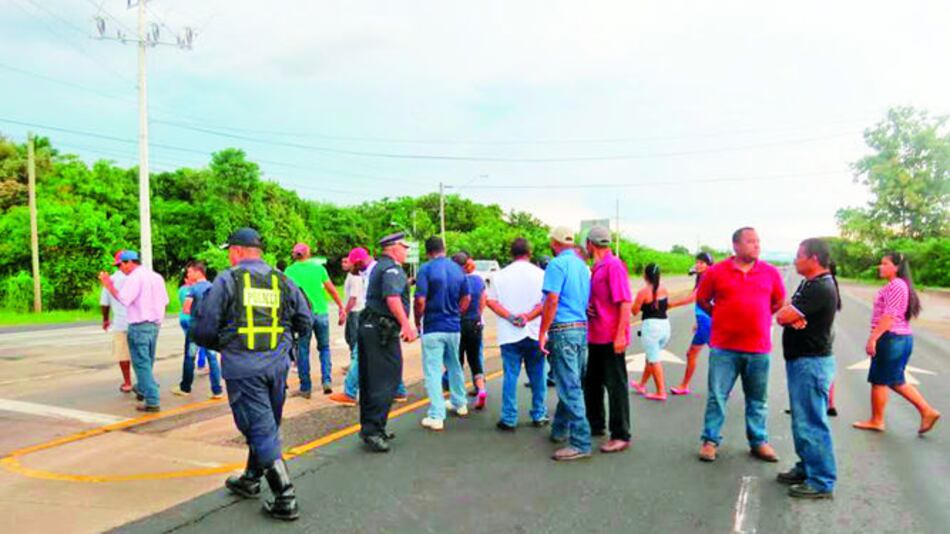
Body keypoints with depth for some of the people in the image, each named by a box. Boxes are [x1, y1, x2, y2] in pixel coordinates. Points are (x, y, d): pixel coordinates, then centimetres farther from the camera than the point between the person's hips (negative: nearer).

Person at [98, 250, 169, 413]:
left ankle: (152, 402, -8)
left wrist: (109, 286, -12)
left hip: (139, 326, -8)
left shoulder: (134, 277, -12)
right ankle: (143, 390, 35)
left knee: (142, 364, -5)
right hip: (155, 324, 8)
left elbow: (123, 299, -21)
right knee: (147, 362, 21)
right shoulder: (156, 276, 13)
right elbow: (164, 300, 13)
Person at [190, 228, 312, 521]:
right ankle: (250, 480, 39)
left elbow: (204, 329, -3)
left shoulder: (226, 280, -3)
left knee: (261, 430, 0)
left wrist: (219, 345, 17)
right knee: (266, 425, 20)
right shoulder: (283, 281, 9)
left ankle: (286, 499, -2)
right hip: (278, 364, 5)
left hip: (242, 366, -4)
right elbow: (305, 323, 9)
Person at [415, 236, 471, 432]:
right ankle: (460, 404, 37)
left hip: (433, 328, -5)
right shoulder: (457, 269, 5)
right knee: (454, 366, 23)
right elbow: (466, 299, 9)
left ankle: (436, 416, -3)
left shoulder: (426, 269, -11)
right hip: (454, 327, 5)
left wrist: (417, 321, -3)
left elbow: (420, 300, -17)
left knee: (433, 371, -1)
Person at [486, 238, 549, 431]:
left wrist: (510, 317, -11)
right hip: (535, 333, 0)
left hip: (510, 335, 0)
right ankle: (539, 416, 21)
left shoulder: (500, 275, 2)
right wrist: (528, 316, -13)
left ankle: (509, 419, 5)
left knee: (510, 375, 3)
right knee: (537, 376, 12)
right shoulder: (540, 274, -1)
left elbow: (490, 301, -4)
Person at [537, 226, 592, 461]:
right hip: (582, 328, 9)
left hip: (563, 330, -9)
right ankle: (559, 430, 29)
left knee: (569, 388, -6)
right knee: (570, 384, 17)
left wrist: (543, 332, -12)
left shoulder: (557, 264, -11)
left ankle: (581, 443, -4)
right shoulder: (583, 266, 14)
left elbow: (552, 301, -18)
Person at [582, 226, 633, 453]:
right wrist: (587, 306, 8)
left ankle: (621, 436, 8)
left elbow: (625, 302, -19)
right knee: (592, 383, 18)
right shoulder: (597, 267, 14)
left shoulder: (614, 265, -15)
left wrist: (620, 336, -22)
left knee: (615, 386, -1)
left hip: (611, 338, -10)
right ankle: (595, 425, 33)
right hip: (596, 337, 10)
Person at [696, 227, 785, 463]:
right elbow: (702, 300, 9)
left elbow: (779, 302, 17)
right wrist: (723, 318, 7)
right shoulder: (716, 271, -3)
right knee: (717, 396, 4)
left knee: (757, 399, 13)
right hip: (724, 347, -2)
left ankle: (759, 441, 26)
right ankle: (710, 440, 15)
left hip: (759, 348, 2)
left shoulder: (770, 272, 3)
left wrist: (757, 319, 12)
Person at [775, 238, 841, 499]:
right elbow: (783, 316, 7)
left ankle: (822, 482, 4)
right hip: (800, 360, 10)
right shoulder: (808, 284, 14)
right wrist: (793, 317, -14)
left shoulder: (821, 288, -19)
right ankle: (806, 468, 31)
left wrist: (788, 314, -2)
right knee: (802, 420, 19)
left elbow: (782, 316, -23)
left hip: (811, 362, -10)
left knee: (811, 423, -5)